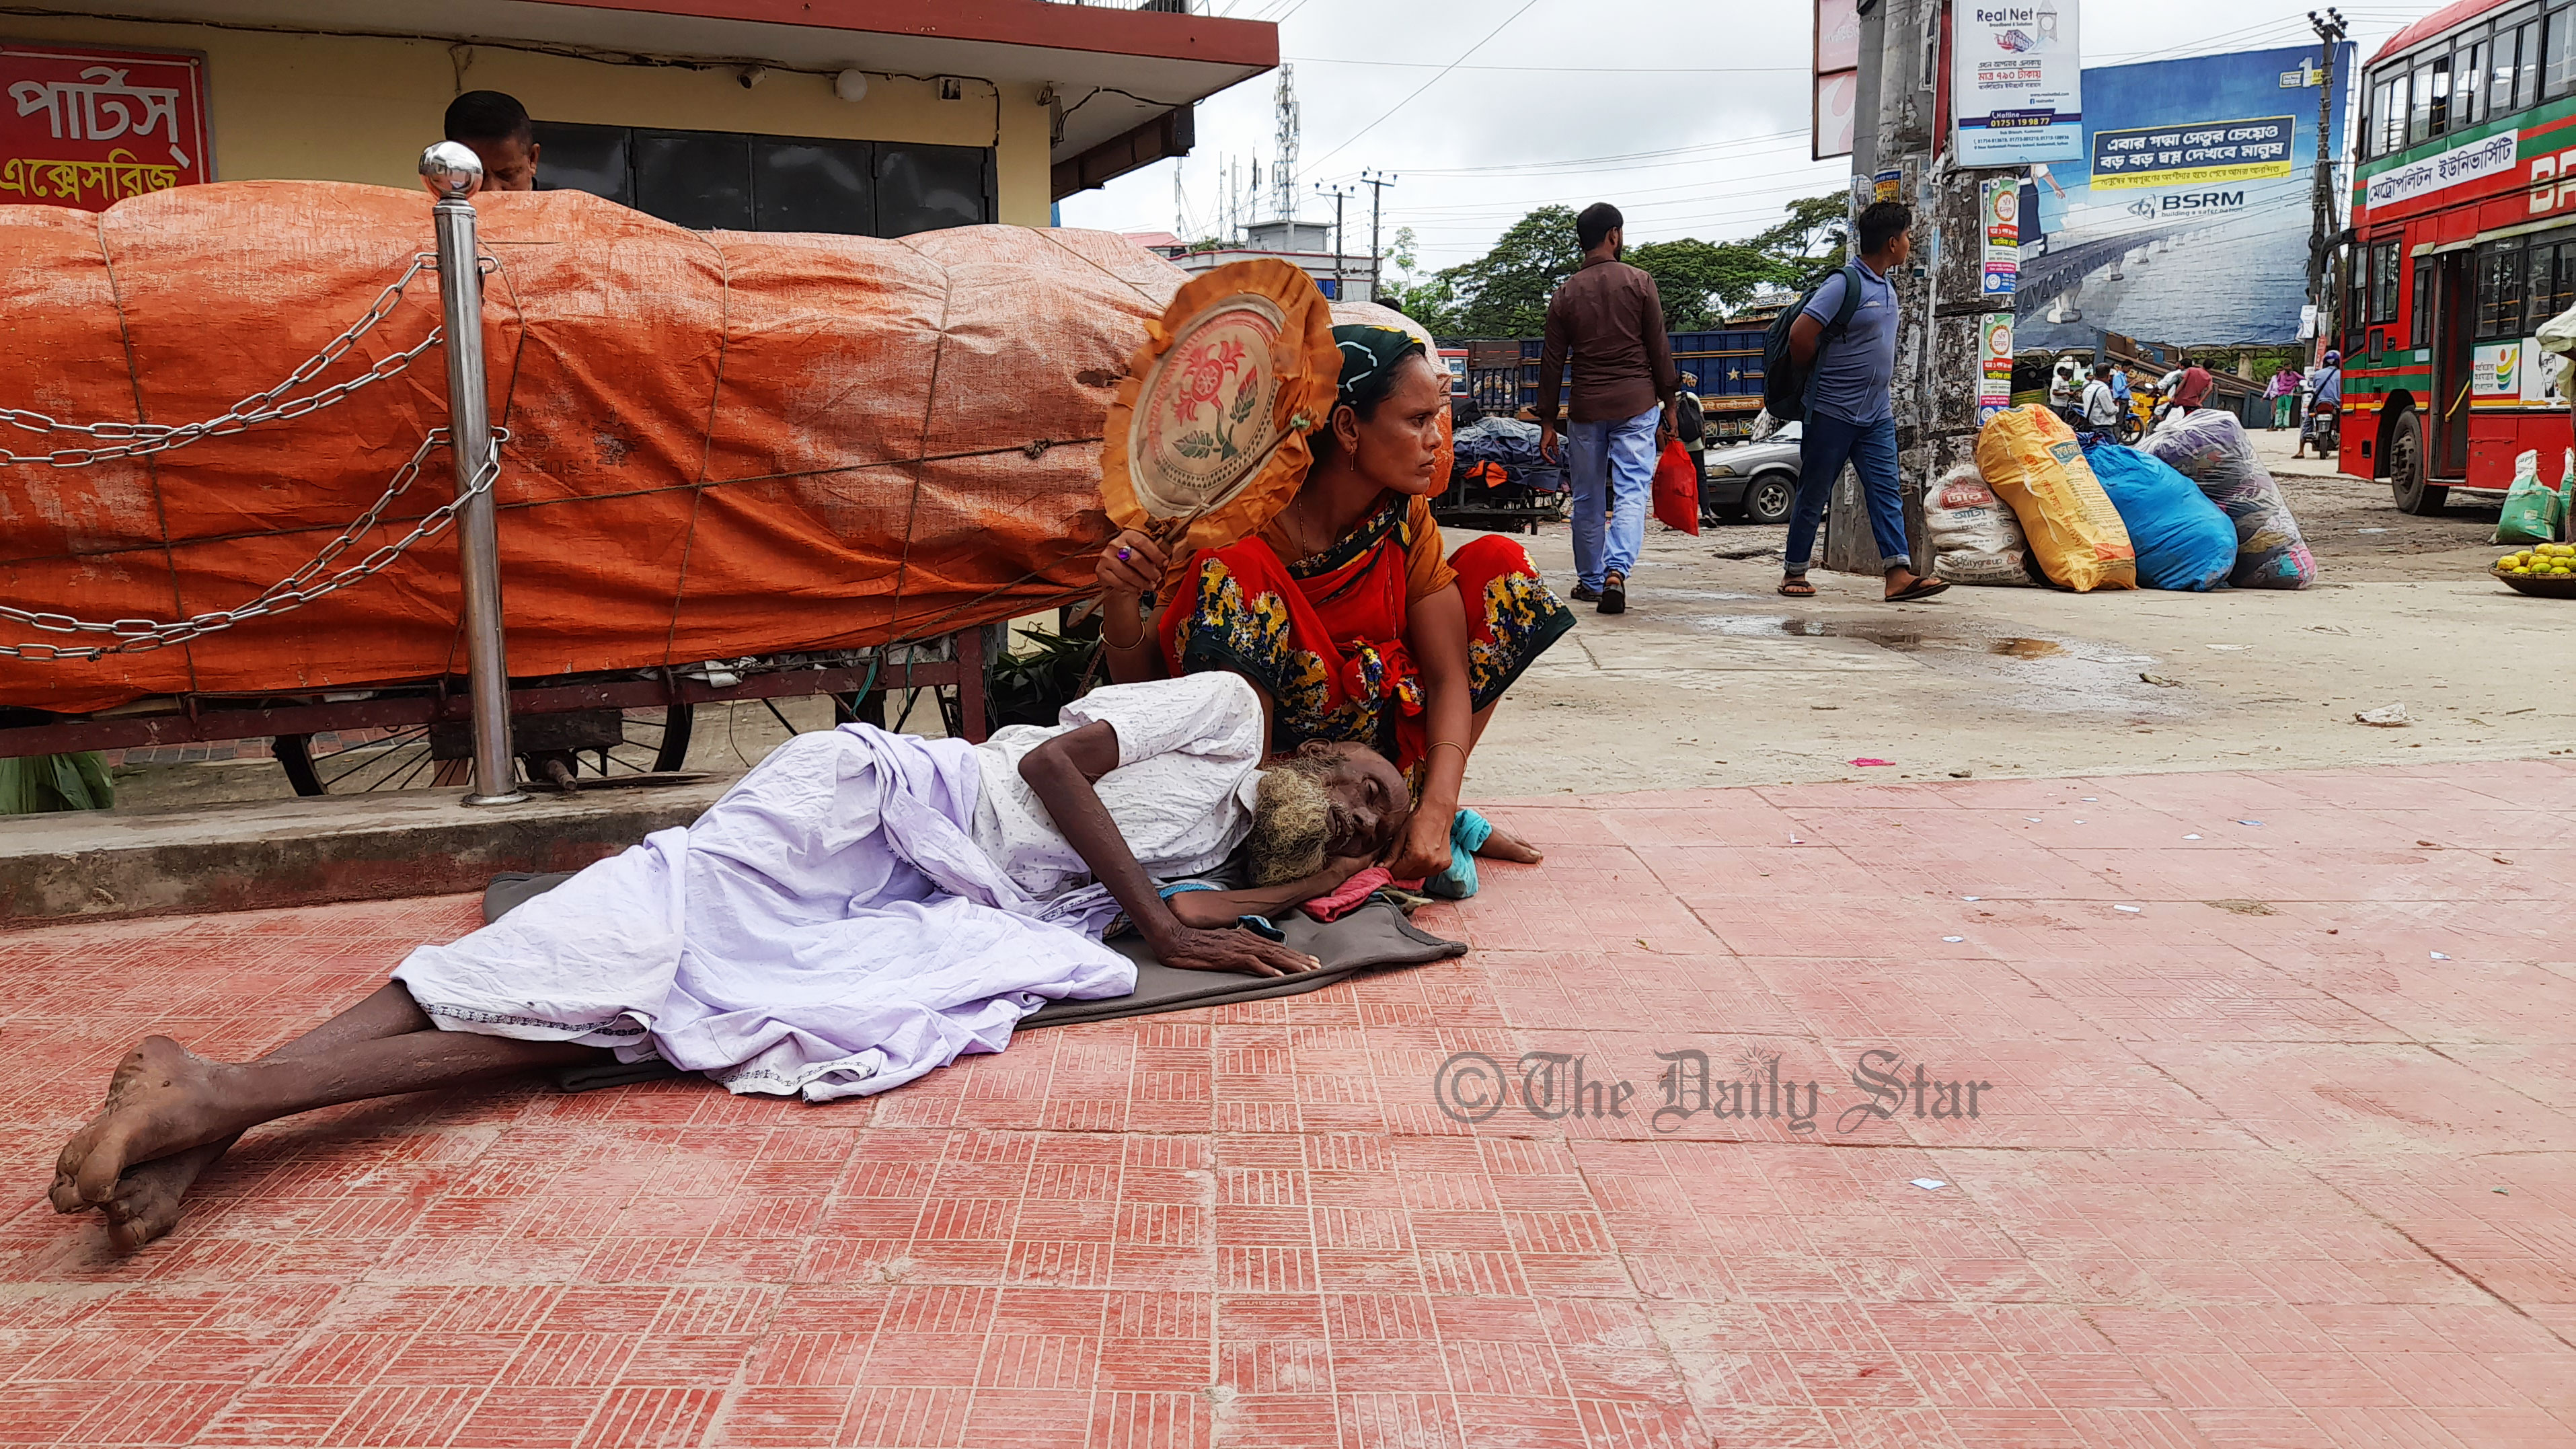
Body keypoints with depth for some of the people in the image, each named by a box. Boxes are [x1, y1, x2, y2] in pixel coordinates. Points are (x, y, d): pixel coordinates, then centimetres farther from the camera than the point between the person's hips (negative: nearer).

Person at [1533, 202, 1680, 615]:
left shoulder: (1565, 294, 5)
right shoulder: (1639, 283, -1)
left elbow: (1552, 363, 6)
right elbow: (1659, 349, -1)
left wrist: (1547, 421, 11)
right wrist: (1670, 402, 8)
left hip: (1586, 407, 2)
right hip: (1637, 403, -2)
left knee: (1588, 500, 12)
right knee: (1631, 493, -5)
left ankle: (1590, 582, 21)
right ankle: (1616, 571, -24)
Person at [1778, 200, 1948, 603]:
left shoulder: (1887, 287, 14)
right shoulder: (1846, 283, -14)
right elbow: (1801, 336, -20)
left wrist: (1886, 391, 16)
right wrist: (1817, 375, -4)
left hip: (1877, 415, 8)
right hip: (1832, 413, -8)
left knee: (1886, 492, -3)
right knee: (1813, 496, 3)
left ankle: (1899, 574, -8)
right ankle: (1794, 573, 13)